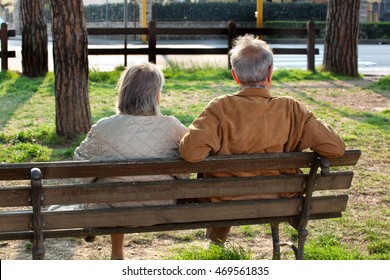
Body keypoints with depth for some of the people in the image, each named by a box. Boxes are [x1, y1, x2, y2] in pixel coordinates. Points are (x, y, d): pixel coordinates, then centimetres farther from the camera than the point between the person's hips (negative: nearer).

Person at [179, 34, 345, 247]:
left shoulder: (221, 108, -20)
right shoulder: (291, 110, -15)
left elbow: (190, 152, -30)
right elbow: (336, 148, -15)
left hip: (226, 203, -2)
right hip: (278, 203, 2)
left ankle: (215, 241, 53)